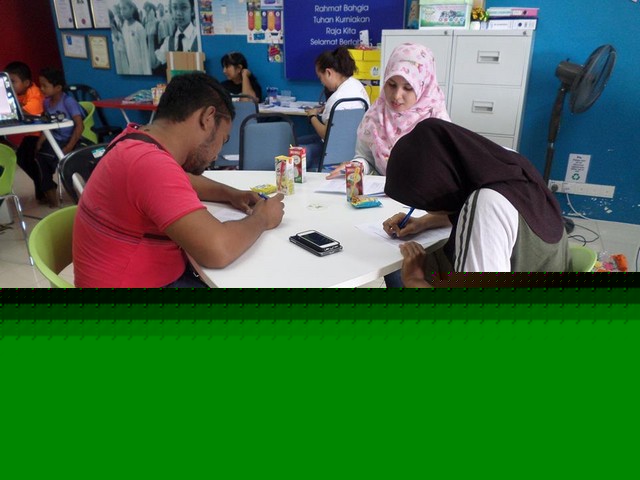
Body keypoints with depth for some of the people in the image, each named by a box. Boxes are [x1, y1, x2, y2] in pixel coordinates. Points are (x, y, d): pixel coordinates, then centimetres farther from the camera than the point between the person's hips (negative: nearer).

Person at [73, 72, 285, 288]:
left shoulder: (139, 138, 2)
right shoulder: (152, 164, -27)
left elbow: (180, 180, 21)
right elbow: (218, 250, -34)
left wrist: (231, 194, 5)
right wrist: (260, 219, -15)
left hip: (155, 272, 9)